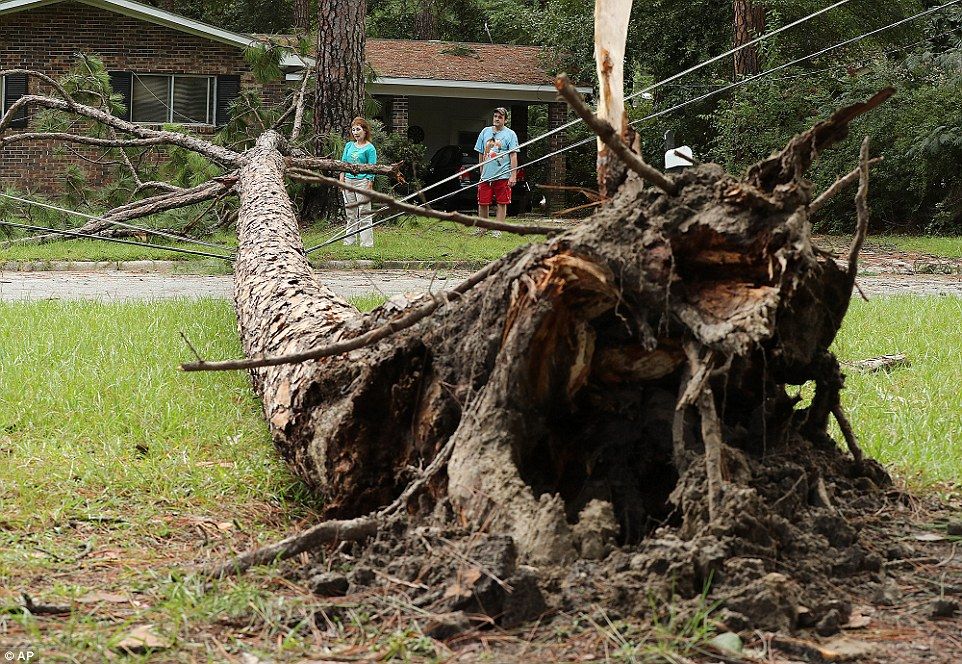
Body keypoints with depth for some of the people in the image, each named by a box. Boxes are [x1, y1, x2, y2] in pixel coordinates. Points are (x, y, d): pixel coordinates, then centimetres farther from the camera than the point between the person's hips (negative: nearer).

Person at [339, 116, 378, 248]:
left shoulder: (369, 148, -3)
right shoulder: (349, 146, 12)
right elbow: (343, 163, 16)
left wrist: (369, 185, -12)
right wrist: (342, 179, 5)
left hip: (362, 181, -6)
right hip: (348, 181, 6)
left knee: (364, 213, -5)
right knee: (350, 213, 10)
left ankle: (367, 242, -3)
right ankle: (349, 241, 15)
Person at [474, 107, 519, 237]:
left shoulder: (510, 134, 1)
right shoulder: (485, 132, 13)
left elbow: (513, 156, -4)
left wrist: (513, 175, -11)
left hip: (503, 176, -4)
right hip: (486, 175, 4)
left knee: (501, 203, -2)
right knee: (483, 203, 4)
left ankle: (498, 230, 3)